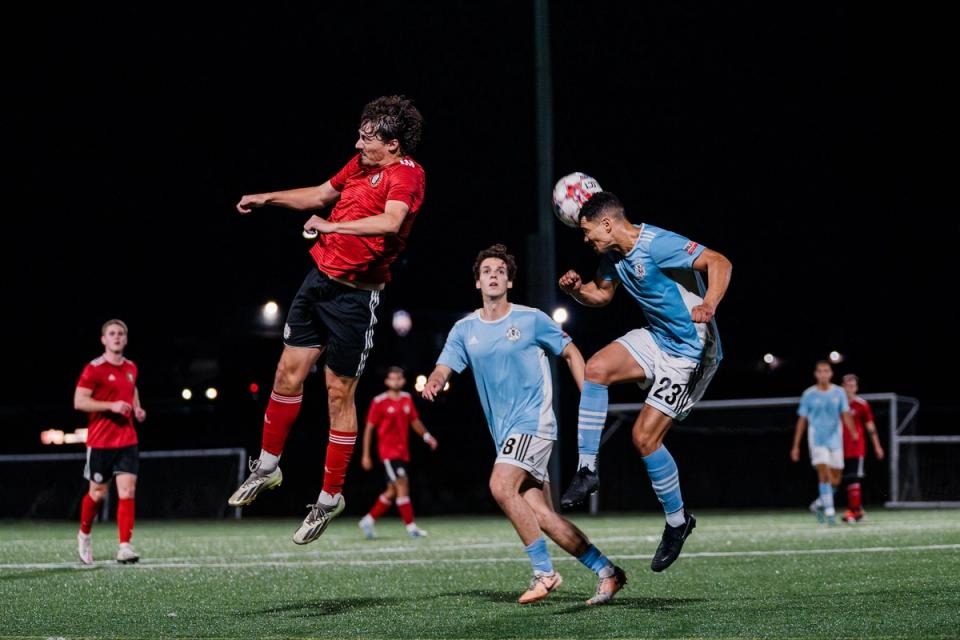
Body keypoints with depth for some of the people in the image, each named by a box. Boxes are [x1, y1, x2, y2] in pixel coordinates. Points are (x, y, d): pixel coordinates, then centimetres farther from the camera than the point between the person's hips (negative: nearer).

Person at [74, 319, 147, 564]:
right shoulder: (94, 369, -9)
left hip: (127, 441, 4)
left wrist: (137, 409, 11)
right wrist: (111, 406, -22)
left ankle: (125, 547, -10)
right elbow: (79, 401, -14)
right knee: (98, 493, 7)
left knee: (127, 492, -8)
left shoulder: (131, 368, 11)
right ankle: (84, 535, 33)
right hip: (100, 441, -4)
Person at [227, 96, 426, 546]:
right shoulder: (361, 164, 10)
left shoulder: (405, 174, -15)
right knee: (288, 370, 10)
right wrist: (267, 199, 25)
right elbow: (320, 194, 27)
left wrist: (332, 226, -31)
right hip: (319, 277, 7)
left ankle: (331, 497, 10)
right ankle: (267, 467, 26)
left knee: (339, 391, -1)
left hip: (355, 296, -7)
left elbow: (391, 221, -34)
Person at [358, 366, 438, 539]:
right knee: (402, 485, -15)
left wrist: (426, 435, 2)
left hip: (403, 452, 7)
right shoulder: (379, 402, -7)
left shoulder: (407, 399, 10)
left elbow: (414, 421, 20)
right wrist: (366, 455, -6)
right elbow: (369, 428, -4)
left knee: (392, 491, 9)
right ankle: (411, 527, -14)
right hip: (388, 451, -7)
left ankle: (368, 520, 22)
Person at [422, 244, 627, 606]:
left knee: (501, 487, -25)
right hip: (506, 433, 6)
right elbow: (443, 369, 2)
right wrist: (433, 383, -23)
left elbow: (571, 353, 7)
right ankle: (606, 572, 9)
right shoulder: (465, 330, 10)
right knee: (541, 515, -1)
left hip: (534, 420, -5)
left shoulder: (531, 319, -2)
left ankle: (544, 572, -16)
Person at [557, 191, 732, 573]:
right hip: (656, 339, 8)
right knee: (595, 368, -14)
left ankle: (677, 522, 8)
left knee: (644, 436, -11)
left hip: (690, 351, -8)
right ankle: (587, 470, -7)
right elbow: (602, 294, 20)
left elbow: (719, 263, -31)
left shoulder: (657, 244, -24)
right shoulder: (614, 255, 4)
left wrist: (708, 306, -49)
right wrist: (577, 290, -3)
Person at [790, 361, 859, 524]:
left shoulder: (839, 393, 5)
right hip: (817, 441, -3)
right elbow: (802, 420, 5)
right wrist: (795, 446, 4)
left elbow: (845, 415, -4)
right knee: (824, 474, -17)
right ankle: (829, 511, -15)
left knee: (835, 480, 5)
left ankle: (818, 504, 27)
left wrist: (853, 432, -23)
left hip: (835, 440, 3)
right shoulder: (809, 394, 1)